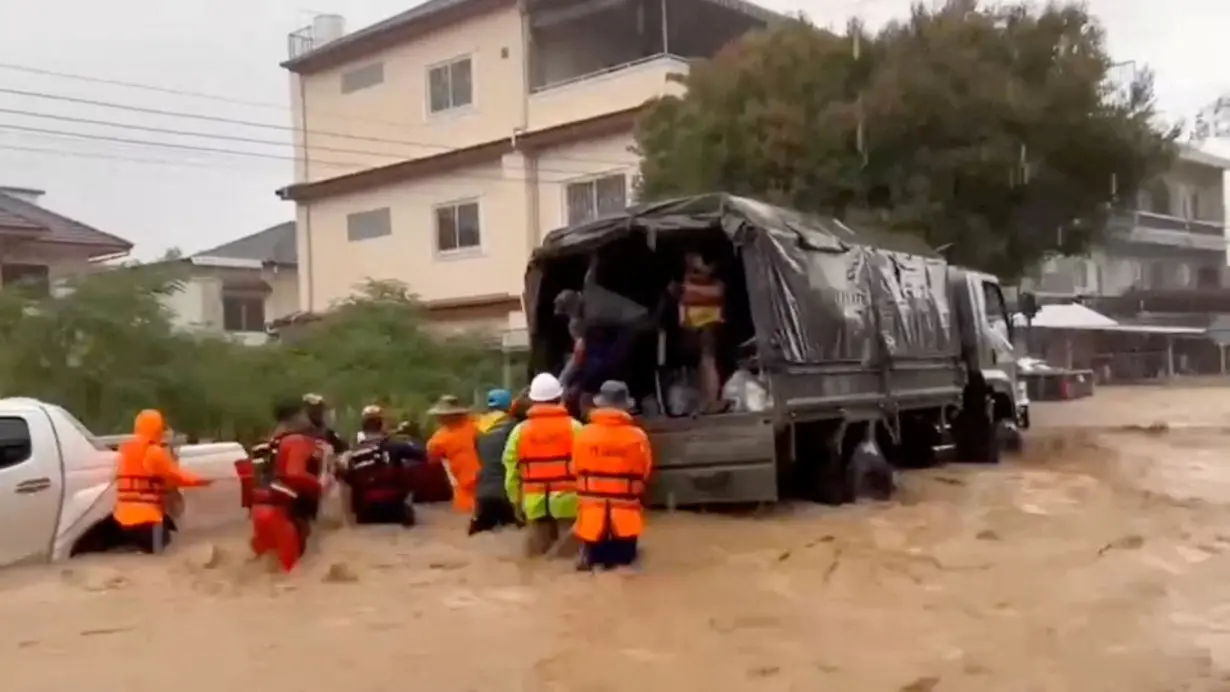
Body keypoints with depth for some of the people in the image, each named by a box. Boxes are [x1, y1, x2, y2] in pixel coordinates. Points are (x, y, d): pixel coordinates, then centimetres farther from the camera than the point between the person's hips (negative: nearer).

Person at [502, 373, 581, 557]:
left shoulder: (520, 430, 4)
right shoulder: (574, 427, -3)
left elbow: (511, 469, 4)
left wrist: (516, 500, 13)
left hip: (535, 502, 2)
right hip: (567, 500, -2)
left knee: (538, 555, 11)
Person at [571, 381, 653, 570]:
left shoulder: (584, 434, -8)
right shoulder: (637, 437, -10)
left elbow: (576, 470, 2)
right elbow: (644, 473, 0)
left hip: (592, 514, 1)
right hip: (625, 516, -1)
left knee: (593, 555, 18)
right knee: (625, 556, 17)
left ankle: (591, 554, -4)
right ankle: (616, 555, -5)